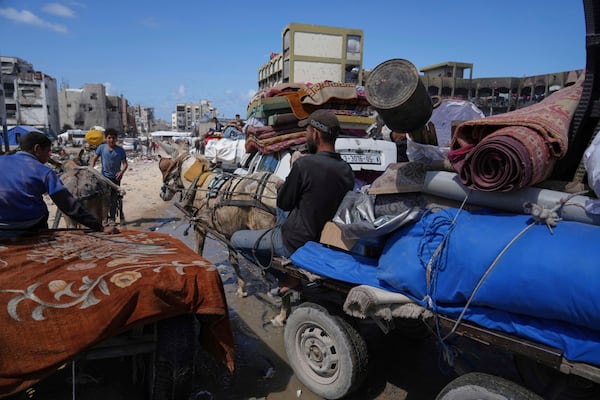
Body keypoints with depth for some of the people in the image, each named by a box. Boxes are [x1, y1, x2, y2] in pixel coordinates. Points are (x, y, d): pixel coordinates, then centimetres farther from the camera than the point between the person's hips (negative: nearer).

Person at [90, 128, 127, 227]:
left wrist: (121, 172, -23)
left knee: (114, 199, 4)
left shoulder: (120, 150, -2)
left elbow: (124, 163, -5)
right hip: (104, 176, 0)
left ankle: (112, 218, 13)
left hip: (116, 177, 0)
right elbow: (94, 159, 4)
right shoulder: (101, 148, 0)